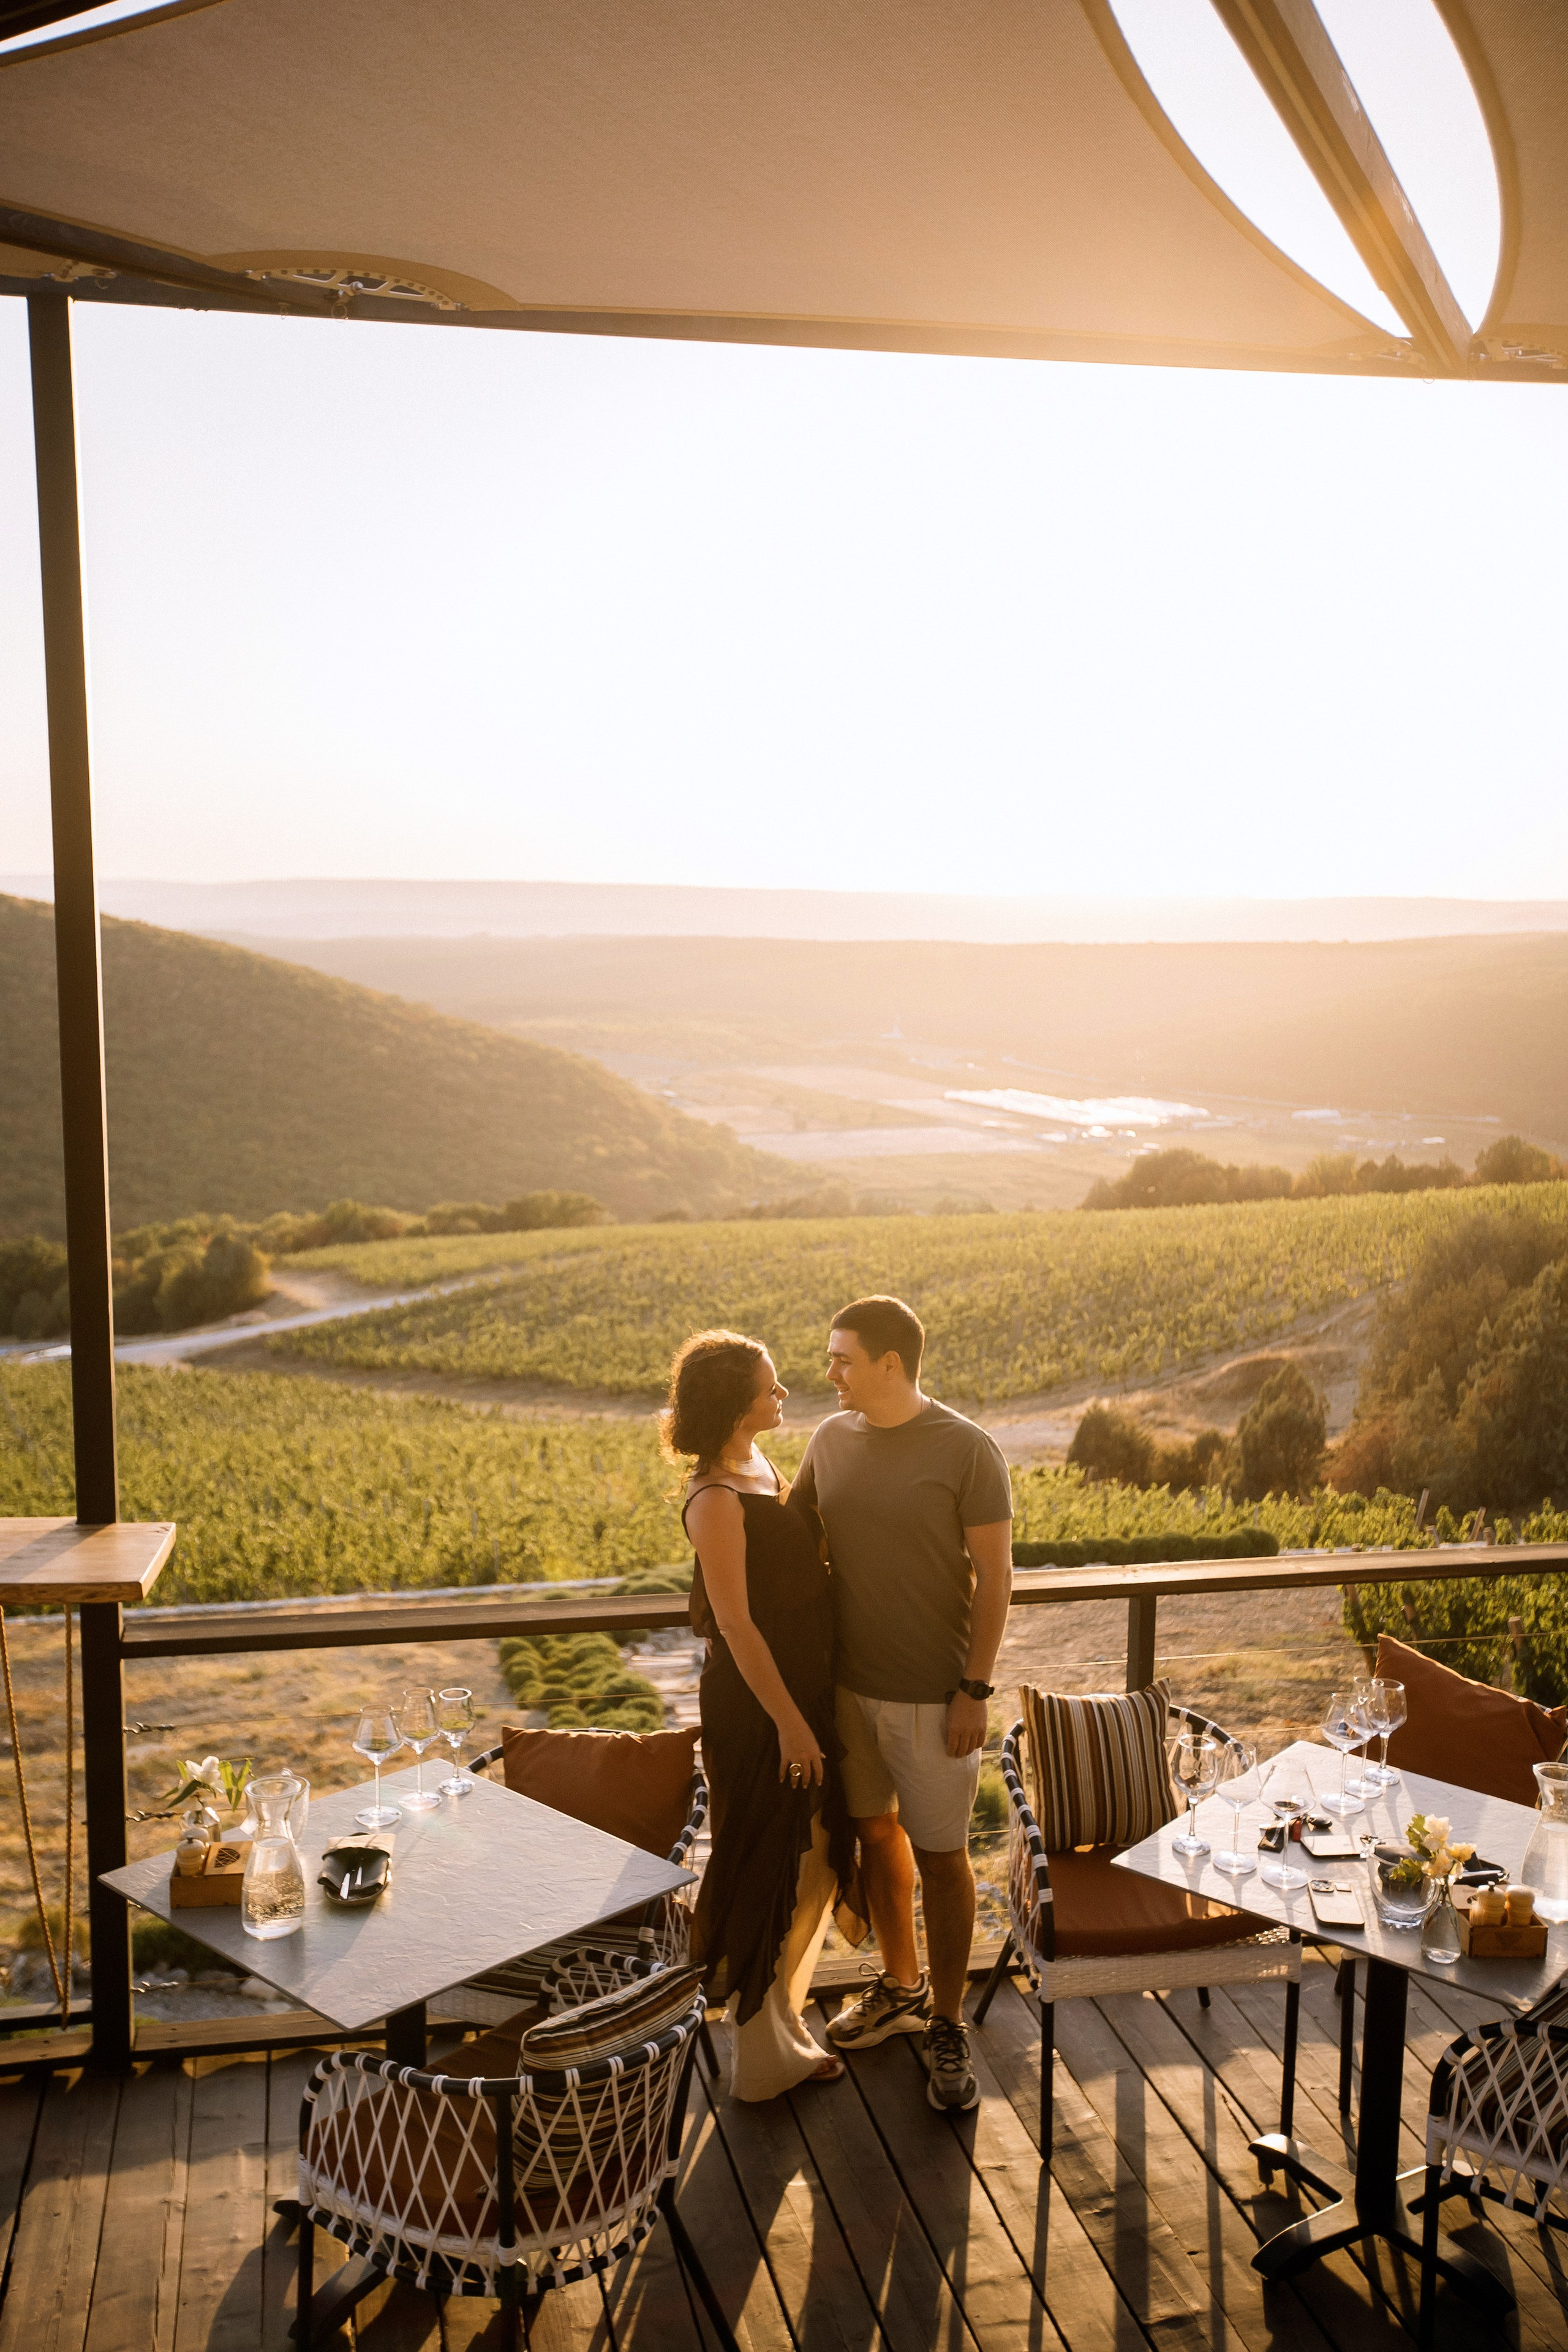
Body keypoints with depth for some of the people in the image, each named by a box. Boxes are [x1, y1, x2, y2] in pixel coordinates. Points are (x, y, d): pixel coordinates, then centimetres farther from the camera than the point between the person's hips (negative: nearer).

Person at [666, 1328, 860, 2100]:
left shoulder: (763, 1468, 6)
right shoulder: (715, 1500, -22)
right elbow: (736, 1624, -22)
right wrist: (788, 1721, -18)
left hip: (805, 1687, 9)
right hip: (758, 1701, -9)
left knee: (810, 1857, 19)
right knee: (766, 1867, 5)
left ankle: (783, 2019, 37)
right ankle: (762, 2053, 22)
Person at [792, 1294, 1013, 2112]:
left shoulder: (967, 1451, -15)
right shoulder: (831, 1437, 0)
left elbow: (993, 1577, -12)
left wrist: (974, 1691, -13)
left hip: (931, 1696, -5)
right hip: (850, 1681, 5)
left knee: (939, 1858, 6)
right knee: (876, 1832, 19)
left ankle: (946, 2026, 23)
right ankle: (901, 1988, 39)